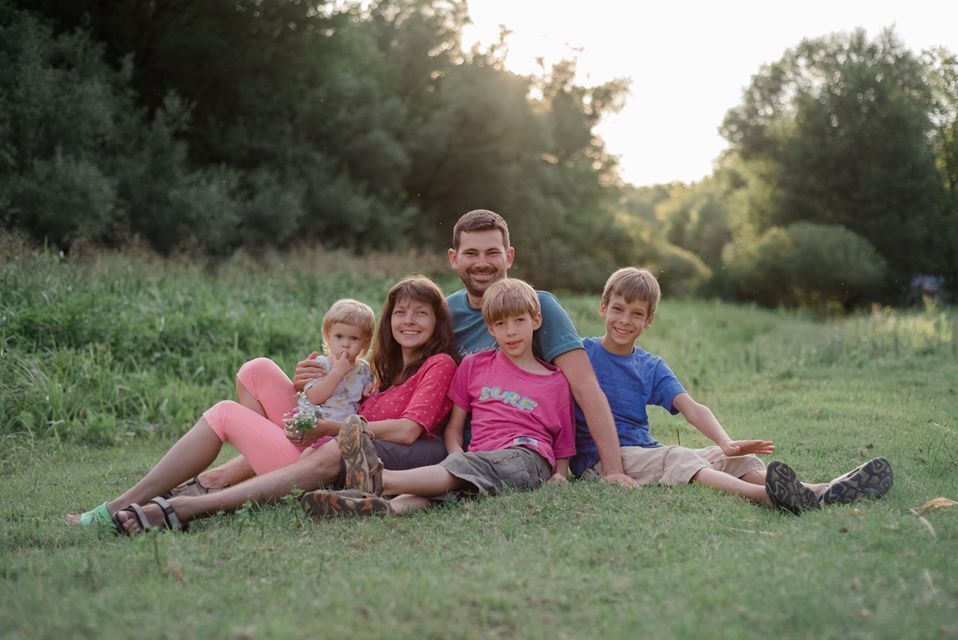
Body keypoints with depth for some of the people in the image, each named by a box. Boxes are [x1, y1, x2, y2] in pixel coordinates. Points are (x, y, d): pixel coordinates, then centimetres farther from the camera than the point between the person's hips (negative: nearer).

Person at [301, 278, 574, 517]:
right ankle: (390, 506, -62)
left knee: (460, 468, -34)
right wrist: (458, 457, -4)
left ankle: (379, 480, -54)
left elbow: (564, 449, 16)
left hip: (527, 458, -3)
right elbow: (453, 429, 17)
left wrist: (559, 476, -5)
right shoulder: (473, 365, 21)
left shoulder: (556, 382, 15)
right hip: (479, 459, 3)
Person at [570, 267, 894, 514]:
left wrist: (726, 443, -17)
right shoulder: (583, 352, 2)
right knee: (676, 457, -33)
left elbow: (691, 407, 1)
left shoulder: (651, 367, 15)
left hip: (645, 450, 6)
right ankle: (762, 495, -58)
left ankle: (817, 492, -35)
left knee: (729, 458, -14)